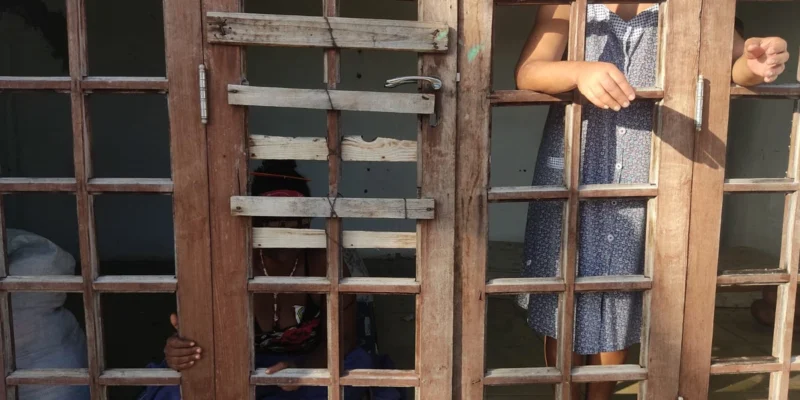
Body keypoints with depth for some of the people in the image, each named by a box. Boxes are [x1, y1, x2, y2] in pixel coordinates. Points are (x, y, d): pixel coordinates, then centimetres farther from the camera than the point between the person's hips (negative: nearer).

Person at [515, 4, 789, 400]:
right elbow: (527, 73, -16)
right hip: (568, 186, -1)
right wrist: (579, 71, -38)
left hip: (639, 193, 2)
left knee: (619, 310, 11)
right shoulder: (567, 8, -1)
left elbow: (735, 63, -1)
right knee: (563, 309, 7)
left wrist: (755, 63, -26)